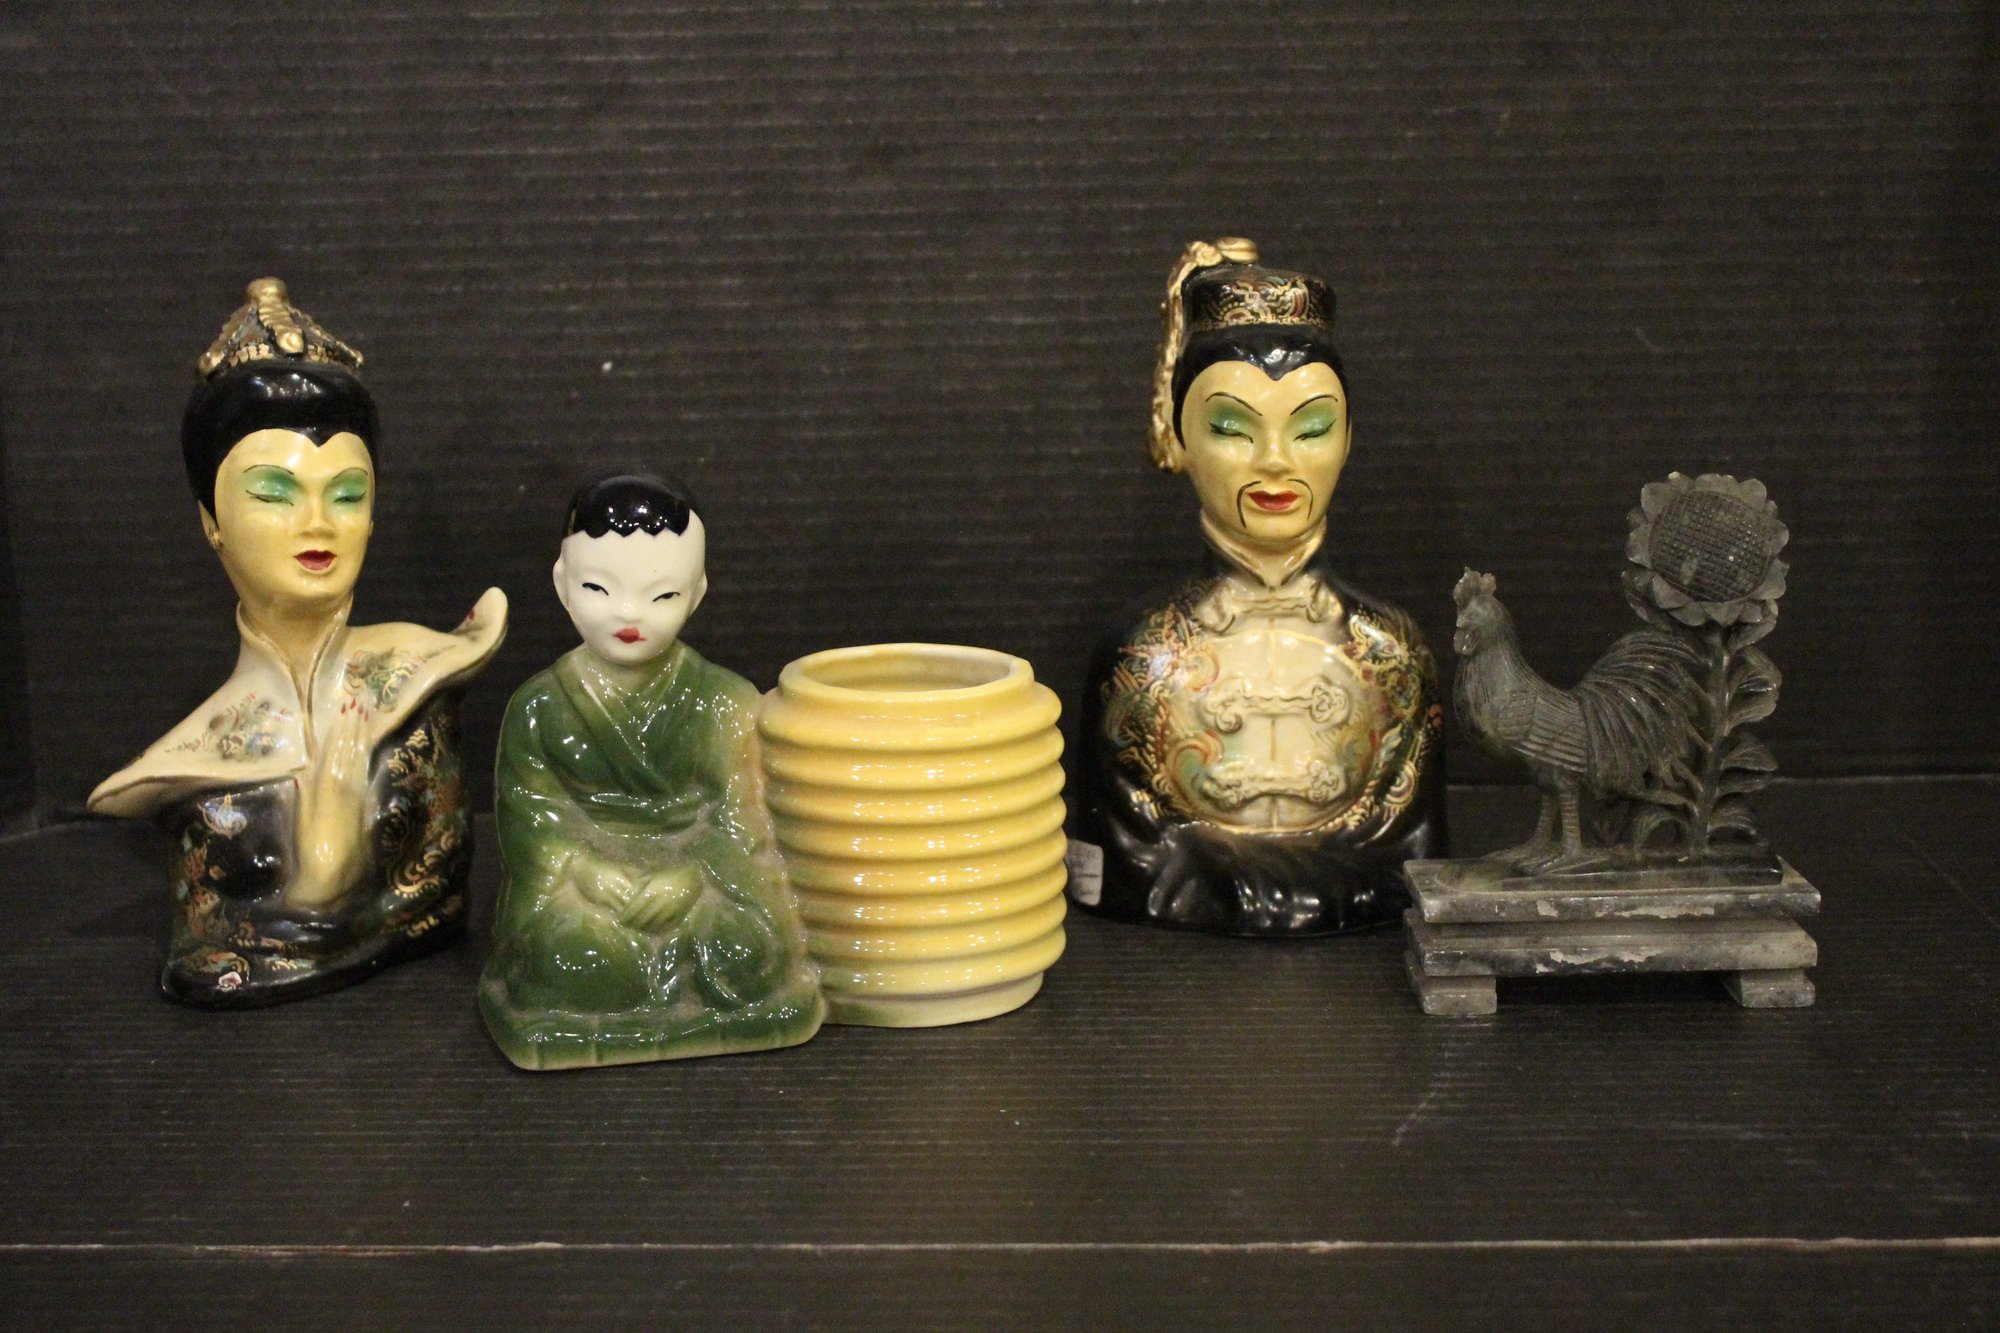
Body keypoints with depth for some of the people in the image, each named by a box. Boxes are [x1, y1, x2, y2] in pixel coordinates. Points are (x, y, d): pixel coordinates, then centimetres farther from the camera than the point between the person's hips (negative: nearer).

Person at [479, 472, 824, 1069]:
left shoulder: (721, 704, -1)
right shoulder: (540, 708, 0)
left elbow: (734, 815, -3)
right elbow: (533, 817, 0)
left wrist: (682, 878, -18)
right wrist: (595, 875, -16)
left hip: (698, 876, 0)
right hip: (581, 881, 0)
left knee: (744, 957, -25)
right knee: (572, 959, -29)